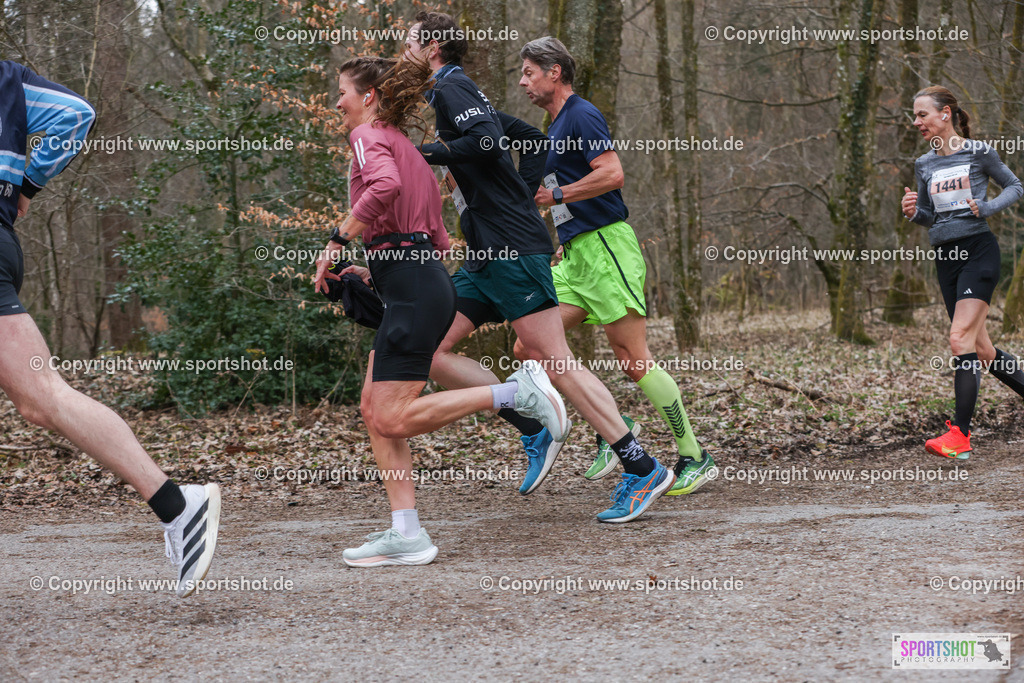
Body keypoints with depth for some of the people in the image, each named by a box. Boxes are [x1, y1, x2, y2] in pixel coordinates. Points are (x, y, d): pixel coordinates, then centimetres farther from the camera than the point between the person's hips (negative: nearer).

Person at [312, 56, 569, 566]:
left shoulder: (369, 135, -3)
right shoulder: (409, 149, 24)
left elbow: (384, 185, -28)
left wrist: (336, 241, -19)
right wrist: (375, 269, 26)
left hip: (413, 292, -10)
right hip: (428, 279, 10)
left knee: (392, 419, -10)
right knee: (374, 409, 7)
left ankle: (515, 393, -9)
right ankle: (405, 534, 4)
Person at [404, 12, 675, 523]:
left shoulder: (450, 88, -7)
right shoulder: (458, 93, 22)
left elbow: (488, 141, -25)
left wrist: (425, 153, -16)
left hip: (513, 249, -10)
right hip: (486, 255, 10)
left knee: (552, 361, -10)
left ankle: (642, 469, -7)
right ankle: (533, 432, 6)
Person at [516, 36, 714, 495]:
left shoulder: (581, 116, -8)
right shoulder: (557, 126, 21)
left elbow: (612, 173, -21)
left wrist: (554, 195, -16)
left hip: (605, 247, -10)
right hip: (575, 256, 10)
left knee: (633, 360, -9)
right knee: (529, 348, -1)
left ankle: (694, 458, 0)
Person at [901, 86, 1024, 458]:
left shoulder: (979, 152, -3)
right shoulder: (924, 165, 13)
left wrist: (988, 207, -11)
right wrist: (914, 212, -2)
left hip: (978, 250, -6)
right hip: (945, 257, 7)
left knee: (961, 338, -18)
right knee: (980, 349, 6)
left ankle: (959, 434, -19)